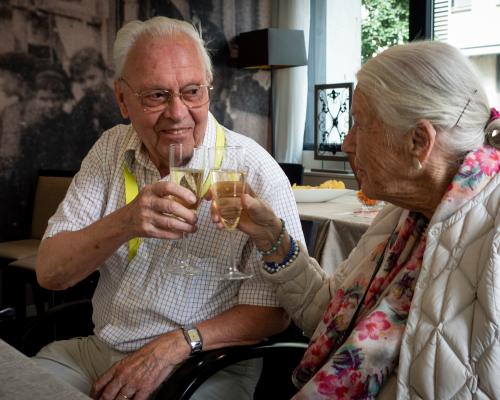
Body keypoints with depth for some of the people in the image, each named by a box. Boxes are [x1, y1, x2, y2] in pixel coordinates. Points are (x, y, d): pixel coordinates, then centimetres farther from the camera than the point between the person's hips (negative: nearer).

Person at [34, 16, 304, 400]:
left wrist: (176, 344, -23)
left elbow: (272, 310, -11)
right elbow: (50, 273, -7)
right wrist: (124, 223, -25)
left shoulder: (257, 173, -13)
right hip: (98, 351, 3)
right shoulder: (111, 150, 0)